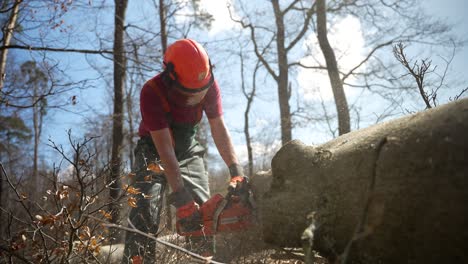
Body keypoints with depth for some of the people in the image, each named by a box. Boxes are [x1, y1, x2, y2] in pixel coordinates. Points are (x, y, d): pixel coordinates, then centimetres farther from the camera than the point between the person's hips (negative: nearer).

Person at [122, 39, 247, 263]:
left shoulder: (209, 85, -21)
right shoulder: (152, 93, -32)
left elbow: (219, 131, -16)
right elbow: (164, 148, -34)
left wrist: (236, 171, -26)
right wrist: (180, 197, -37)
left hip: (187, 150, 4)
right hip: (154, 152, -3)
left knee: (204, 210, -2)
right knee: (145, 212, -18)